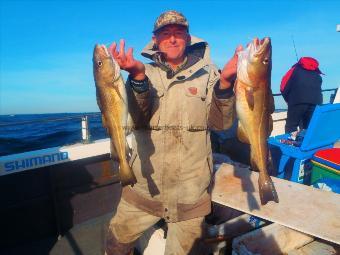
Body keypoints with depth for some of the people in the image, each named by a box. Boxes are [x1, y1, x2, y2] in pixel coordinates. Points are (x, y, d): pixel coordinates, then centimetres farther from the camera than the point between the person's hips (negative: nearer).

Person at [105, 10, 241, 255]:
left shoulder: (207, 73, 0)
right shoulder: (145, 72, 1)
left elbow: (222, 122, -8)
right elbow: (136, 121, -13)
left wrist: (225, 82, -24)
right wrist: (138, 76, -28)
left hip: (191, 189, 0)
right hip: (145, 184, 2)